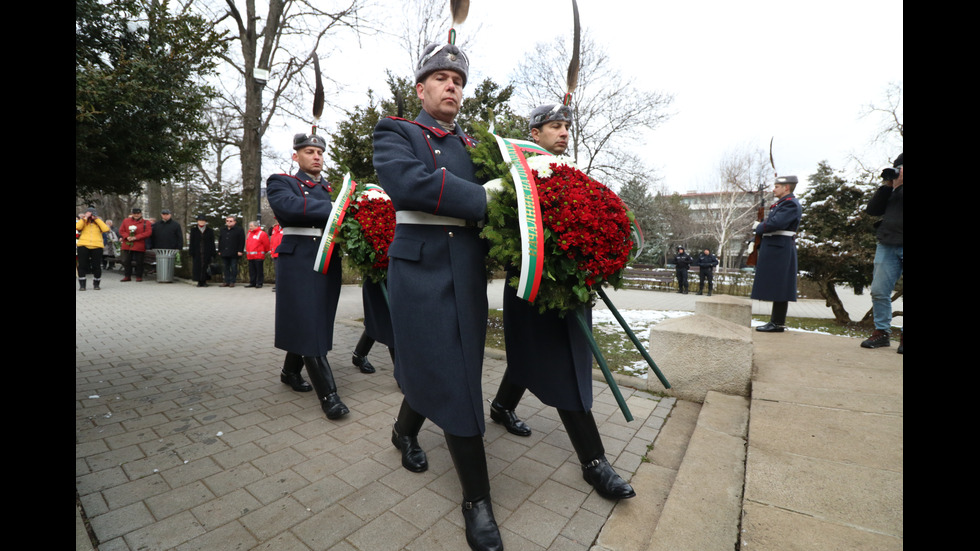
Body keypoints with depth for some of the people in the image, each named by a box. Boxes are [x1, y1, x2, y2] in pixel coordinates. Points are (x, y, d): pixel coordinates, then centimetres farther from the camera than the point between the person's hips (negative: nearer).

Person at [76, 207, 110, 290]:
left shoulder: (99, 223, 15)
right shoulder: (83, 222, 14)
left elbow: (106, 229, -6)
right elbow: (77, 227, -8)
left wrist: (97, 219, -3)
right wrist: (85, 218, -4)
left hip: (97, 246, 0)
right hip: (83, 246, 1)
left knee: (96, 266, 2)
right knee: (82, 265, 2)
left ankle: (96, 284, 14)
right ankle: (82, 285, 9)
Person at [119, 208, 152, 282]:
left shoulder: (146, 223, 0)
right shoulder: (126, 221, 11)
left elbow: (148, 233, -10)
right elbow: (121, 230, 10)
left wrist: (135, 237, -15)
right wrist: (127, 237, -9)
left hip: (139, 247, -3)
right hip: (127, 245, 4)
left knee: (139, 262, 1)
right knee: (126, 261, 7)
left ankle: (139, 277, 11)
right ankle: (127, 276, 17)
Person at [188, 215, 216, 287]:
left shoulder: (210, 231, 6)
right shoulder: (193, 230, 9)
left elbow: (212, 243, 4)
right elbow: (192, 242, 7)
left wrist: (212, 253, -1)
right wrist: (191, 252, -1)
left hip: (207, 253, -1)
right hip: (197, 253, 1)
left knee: (205, 266, -2)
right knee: (197, 266, 0)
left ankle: (204, 281, 7)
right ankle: (199, 281, 7)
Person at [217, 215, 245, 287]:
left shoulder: (239, 229, -1)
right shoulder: (223, 230, 17)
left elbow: (242, 241, -7)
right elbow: (220, 241, 22)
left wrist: (240, 251, -13)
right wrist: (219, 251, 15)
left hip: (234, 254, -6)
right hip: (224, 253, 6)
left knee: (233, 267, -3)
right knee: (226, 268, 8)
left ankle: (232, 282, 4)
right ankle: (226, 281, 13)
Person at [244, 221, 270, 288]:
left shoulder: (262, 234, -7)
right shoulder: (249, 233, 16)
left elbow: (266, 244, -4)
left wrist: (265, 252, 7)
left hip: (258, 257, -7)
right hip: (250, 256, 7)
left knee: (259, 270, -2)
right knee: (252, 271, 11)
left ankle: (259, 283, 3)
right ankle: (252, 283, 18)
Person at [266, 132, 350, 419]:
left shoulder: (330, 189, 20)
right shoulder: (281, 182, 5)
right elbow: (289, 206, -18)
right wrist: (334, 209, -22)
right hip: (299, 263, -5)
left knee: (316, 323, 11)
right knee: (307, 325, -6)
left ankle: (290, 372, 34)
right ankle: (328, 393, -2)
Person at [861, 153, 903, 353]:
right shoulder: (892, 189, 17)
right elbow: (872, 210, 9)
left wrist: (899, 185, -7)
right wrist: (887, 186, 3)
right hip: (887, 245, 4)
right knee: (879, 290, -1)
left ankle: (903, 336, 7)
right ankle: (882, 332, 7)